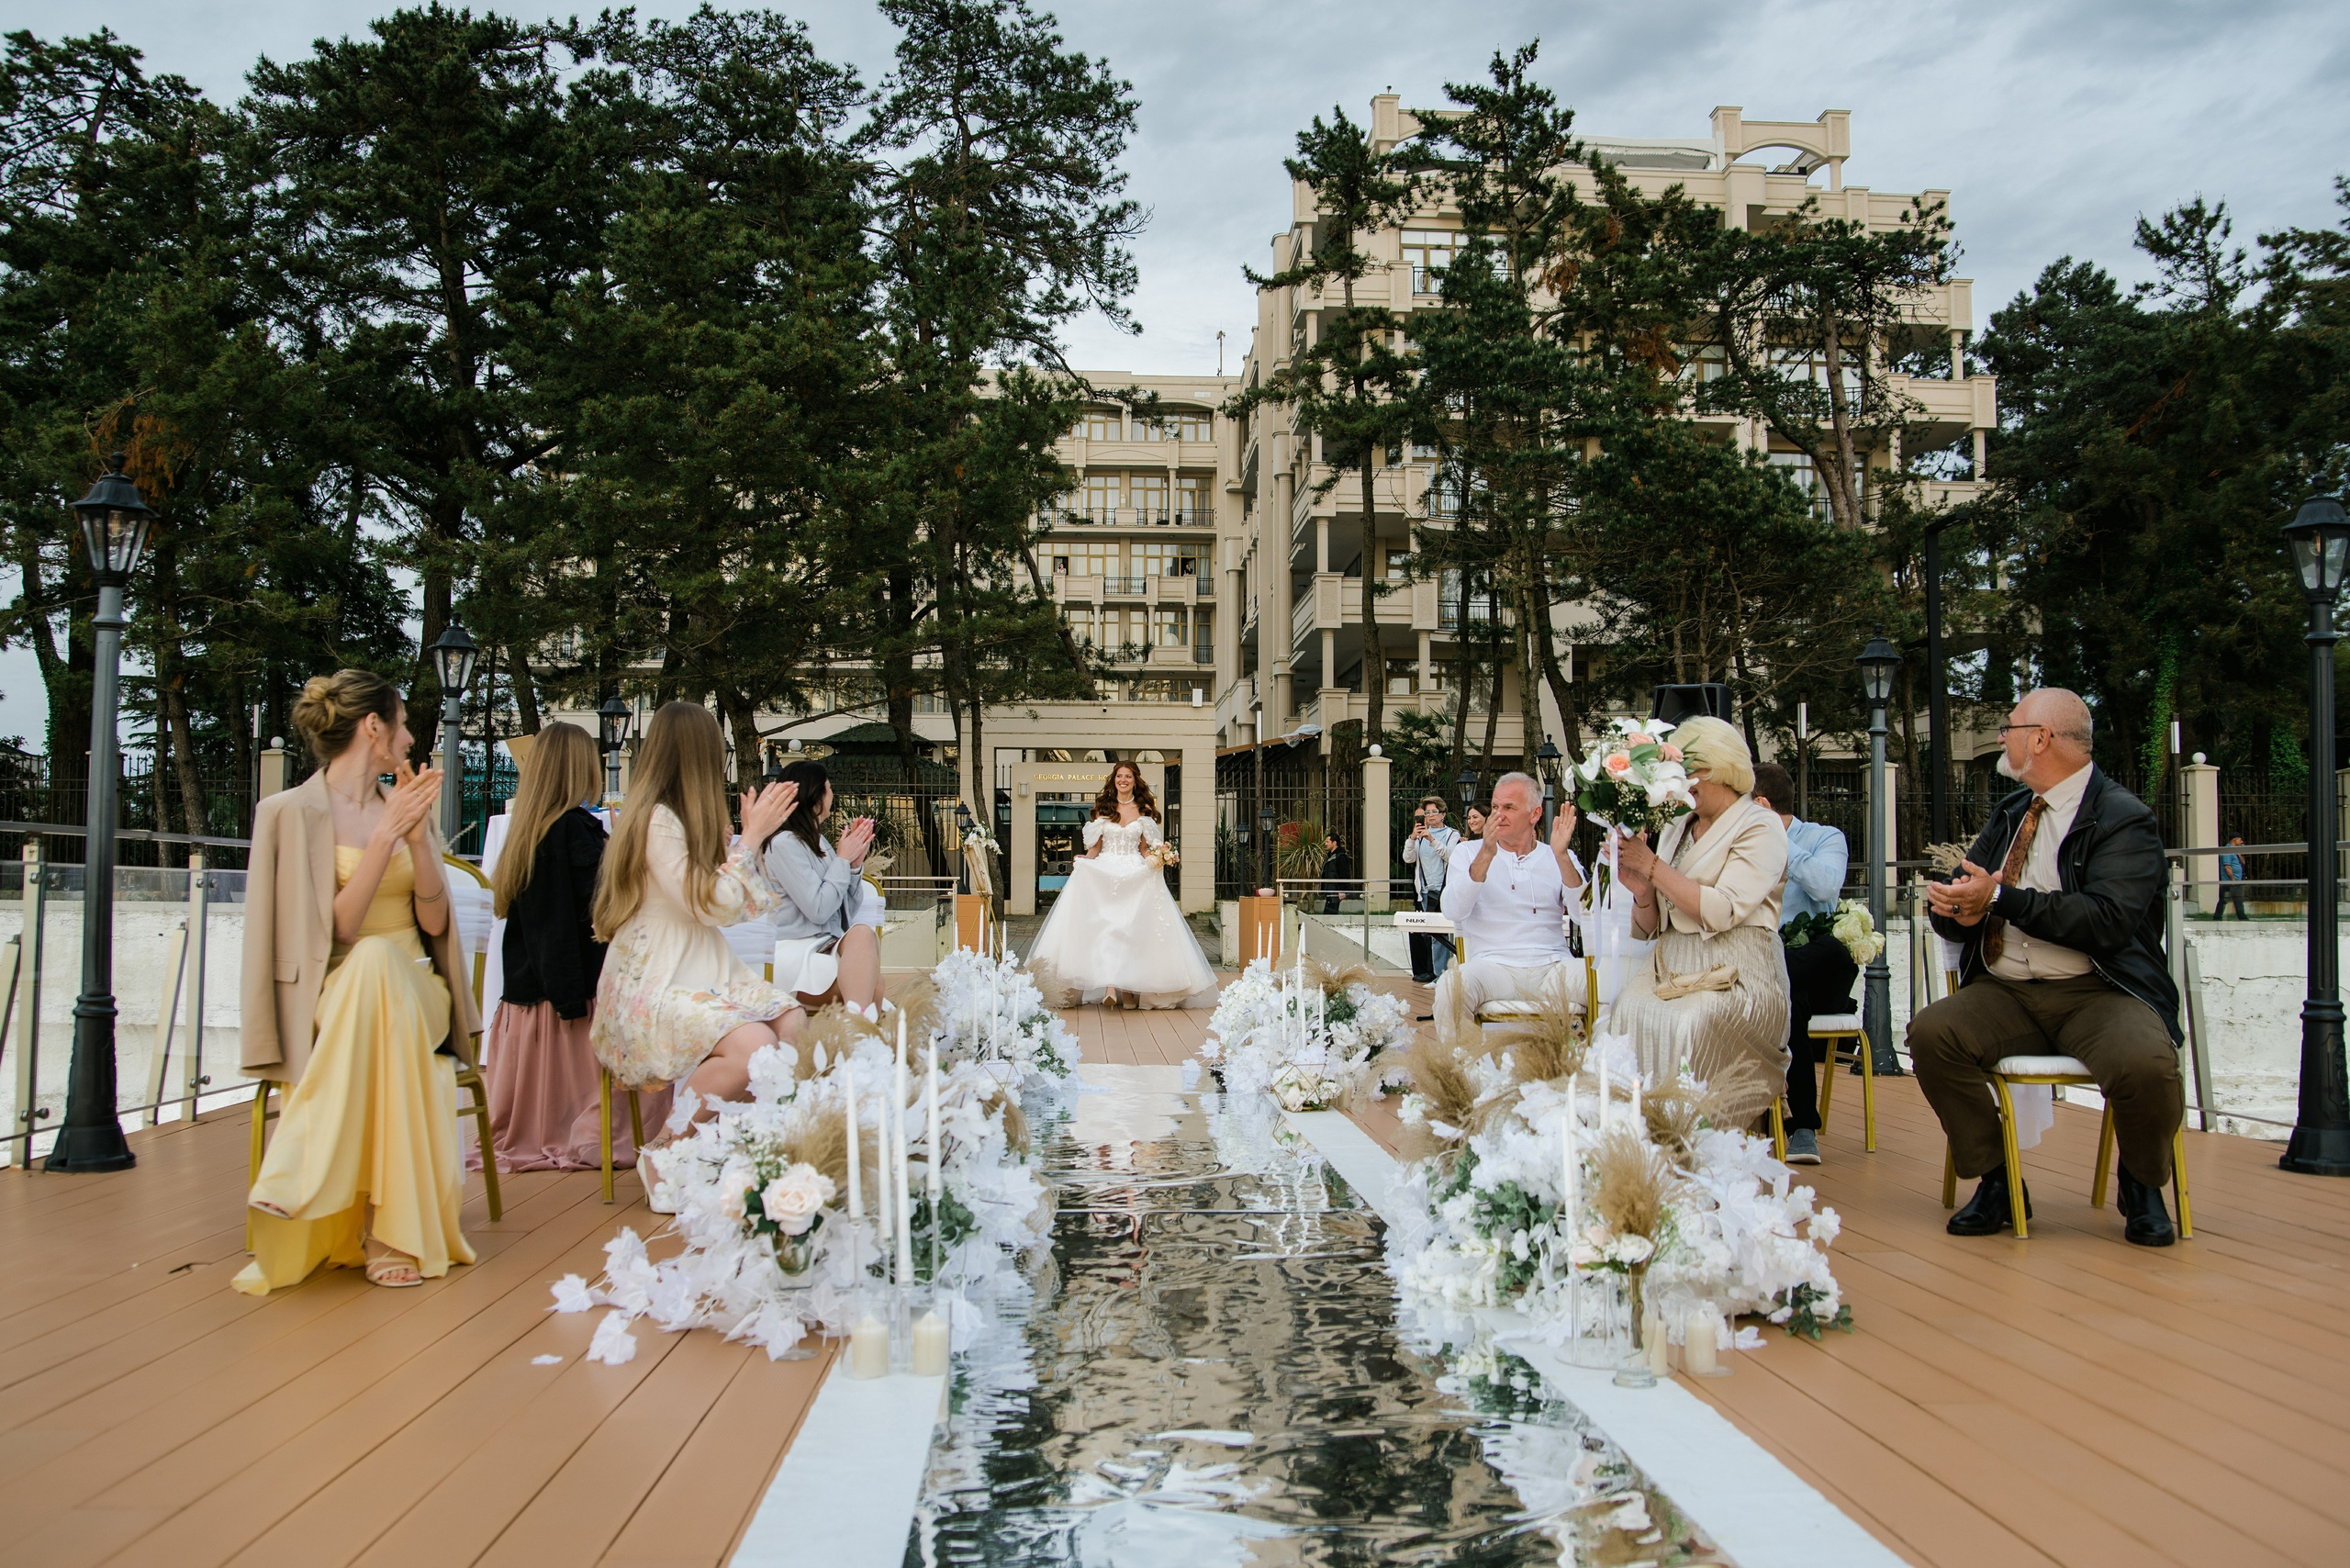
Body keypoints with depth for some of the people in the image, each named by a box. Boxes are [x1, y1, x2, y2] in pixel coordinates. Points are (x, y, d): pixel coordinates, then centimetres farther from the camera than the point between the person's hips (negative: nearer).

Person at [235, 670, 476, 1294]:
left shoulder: (407, 806, 13)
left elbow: (434, 922, 5)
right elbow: (334, 930, -11)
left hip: (413, 992, 3)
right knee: (372, 959, -38)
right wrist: (385, 835, -17)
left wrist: (417, 836, -8)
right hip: (335, 1000, -3)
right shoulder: (293, 811, -1)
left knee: (376, 961, -34)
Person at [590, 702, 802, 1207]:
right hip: (651, 989, -8)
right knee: (752, 1047, -32)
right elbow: (710, 906, -14)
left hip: (705, 974, 8)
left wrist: (756, 833, 18)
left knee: (794, 1026, -18)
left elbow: (737, 906, 14)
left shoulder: (686, 819, 14)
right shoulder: (656, 820, -14)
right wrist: (752, 837, -6)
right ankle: (661, 1154, -11)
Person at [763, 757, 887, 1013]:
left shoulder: (820, 842, 19)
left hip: (829, 948, 6)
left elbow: (848, 911, 16)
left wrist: (855, 863, 4)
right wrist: (843, 859, -4)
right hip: (796, 951, -6)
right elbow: (819, 910, -14)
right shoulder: (785, 844, -7)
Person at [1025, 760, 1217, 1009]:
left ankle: (1129, 988, 0)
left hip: (1136, 876, 0)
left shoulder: (1144, 810, 9)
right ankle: (1109, 987, -22)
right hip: (1104, 873, 0)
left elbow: (1145, 848, 10)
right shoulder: (1103, 808, 11)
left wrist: (1155, 859, -9)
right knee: (1106, 927, -14)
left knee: (1133, 929, -5)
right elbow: (1095, 846, 10)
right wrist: (1083, 863, -6)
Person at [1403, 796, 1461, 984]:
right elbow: (1408, 859, 5)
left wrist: (1432, 839, -21)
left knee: (1438, 933, -11)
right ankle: (1426, 971, 9)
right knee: (1424, 933, 4)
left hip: (1442, 891, -5)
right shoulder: (1420, 836, 16)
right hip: (1424, 891, 5)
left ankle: (1439, 974, -10)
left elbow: (1449, 855, -13)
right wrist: (1412, 839, -9)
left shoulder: (1452, 835, 4)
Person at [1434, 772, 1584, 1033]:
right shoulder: (1468, 852, 13)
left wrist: (1562, 856, -11)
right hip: (1493, 966, -1)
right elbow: (1452, 911, -6)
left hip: (1551, 967, 1)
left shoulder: (1561, 859, 16)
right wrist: (1486, 855, -16)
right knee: (1450, 986, -34)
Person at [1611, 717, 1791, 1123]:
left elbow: (1722, 911, -15)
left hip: (1734, 979, -5)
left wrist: (1652, 865, -11)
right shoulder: (1675, 827, 19)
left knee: (1682, 1027, -34)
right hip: (1669, 974, 5)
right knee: (1627, 1012, -26)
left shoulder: (1760, 827, 0)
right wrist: (1643, 892, -3)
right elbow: (1650, 927, 18)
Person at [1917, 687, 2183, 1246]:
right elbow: (1951, 903, 15)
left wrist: (2001, 898, -19)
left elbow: (2109, 921, -19)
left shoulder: (2124, 818, -4)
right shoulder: (2009, 814, 18)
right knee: (1931, 1032, -24)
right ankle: (1996, 1182, -6)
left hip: (2098, 992, -5)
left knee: (2145, 1063, -34)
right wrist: (1960, 909, -11)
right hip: (2005, 994, 5)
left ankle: (2142, 1186, 0)